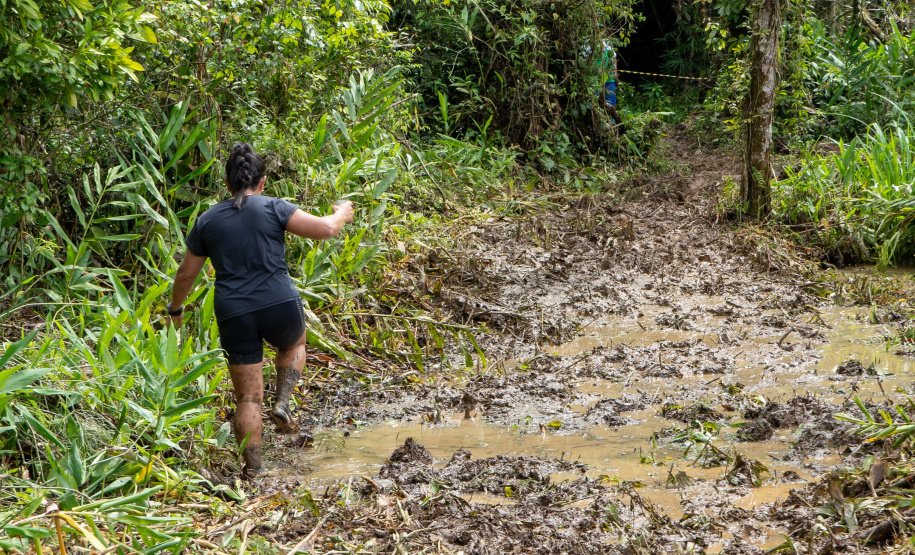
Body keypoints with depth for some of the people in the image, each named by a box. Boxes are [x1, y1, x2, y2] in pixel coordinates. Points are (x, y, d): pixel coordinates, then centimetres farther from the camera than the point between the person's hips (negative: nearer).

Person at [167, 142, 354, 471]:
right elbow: (324, 229, -9)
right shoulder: (272, 209, -2)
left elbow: (185, 275, 15)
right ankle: (282, 403, 12)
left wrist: (175, 310, 32)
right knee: (294, 344, 33)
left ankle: (253, 469, 11)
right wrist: (342, 213, 14)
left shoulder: (207, 221, 9)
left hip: (234, 317, 2)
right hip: (280, 307, -2)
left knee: (248, 398, 11)